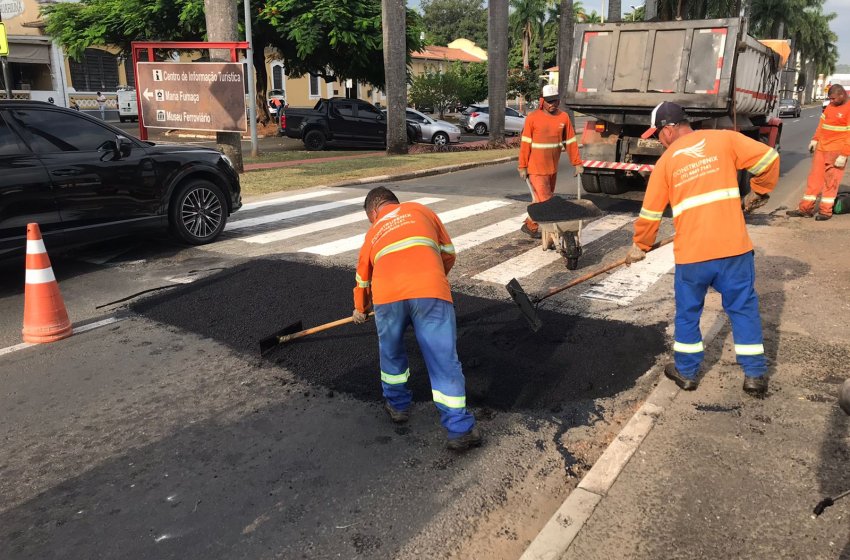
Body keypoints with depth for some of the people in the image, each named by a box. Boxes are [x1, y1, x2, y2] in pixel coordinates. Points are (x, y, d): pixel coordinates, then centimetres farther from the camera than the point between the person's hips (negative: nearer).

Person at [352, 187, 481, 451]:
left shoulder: (374, 231, 32)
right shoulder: (420, 210, 30)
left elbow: (362, 277, 45)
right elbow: (448, 253, 30)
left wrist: (360, 309, 63)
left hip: (387, 295, 1)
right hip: (430, 292, -1)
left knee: (391, 353, 25)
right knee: (444, 360, 4)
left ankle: (397, 405, 42)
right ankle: (460, 429, 6)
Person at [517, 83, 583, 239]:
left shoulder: (563, 117, 2)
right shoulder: (533, 118, -9)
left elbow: (571, 141, 6)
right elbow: (525, 144, -8)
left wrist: (577, 163, 4)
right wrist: (523, 167, -9)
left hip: (553, 168, 5)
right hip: (536, 168, -5)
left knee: (544, 199, 13)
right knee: (544, 200, -7)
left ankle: (531, 224, 27)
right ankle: (530, 226, 11)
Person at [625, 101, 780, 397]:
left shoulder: (666, 161, 3)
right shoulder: (724, 139, 3)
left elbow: (650, 213, 5)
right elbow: (769, 158, 1)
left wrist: (640, 246, 19)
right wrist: (759, 191, 18)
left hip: (692, 252, -1)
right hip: (734, 246, 1)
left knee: (688, 312, 16)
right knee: (743, 308, 13)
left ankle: (686, 372, 27)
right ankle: (754, 375, 19)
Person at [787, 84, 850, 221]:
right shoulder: (831, 105, 9)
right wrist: (815, 139, 11)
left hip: (836, 151, -7)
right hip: (821, 148, 7)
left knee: (830, 181, -1)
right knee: (815, 177, 8)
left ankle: (826, 211, 7)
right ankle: (805, 208, 12)